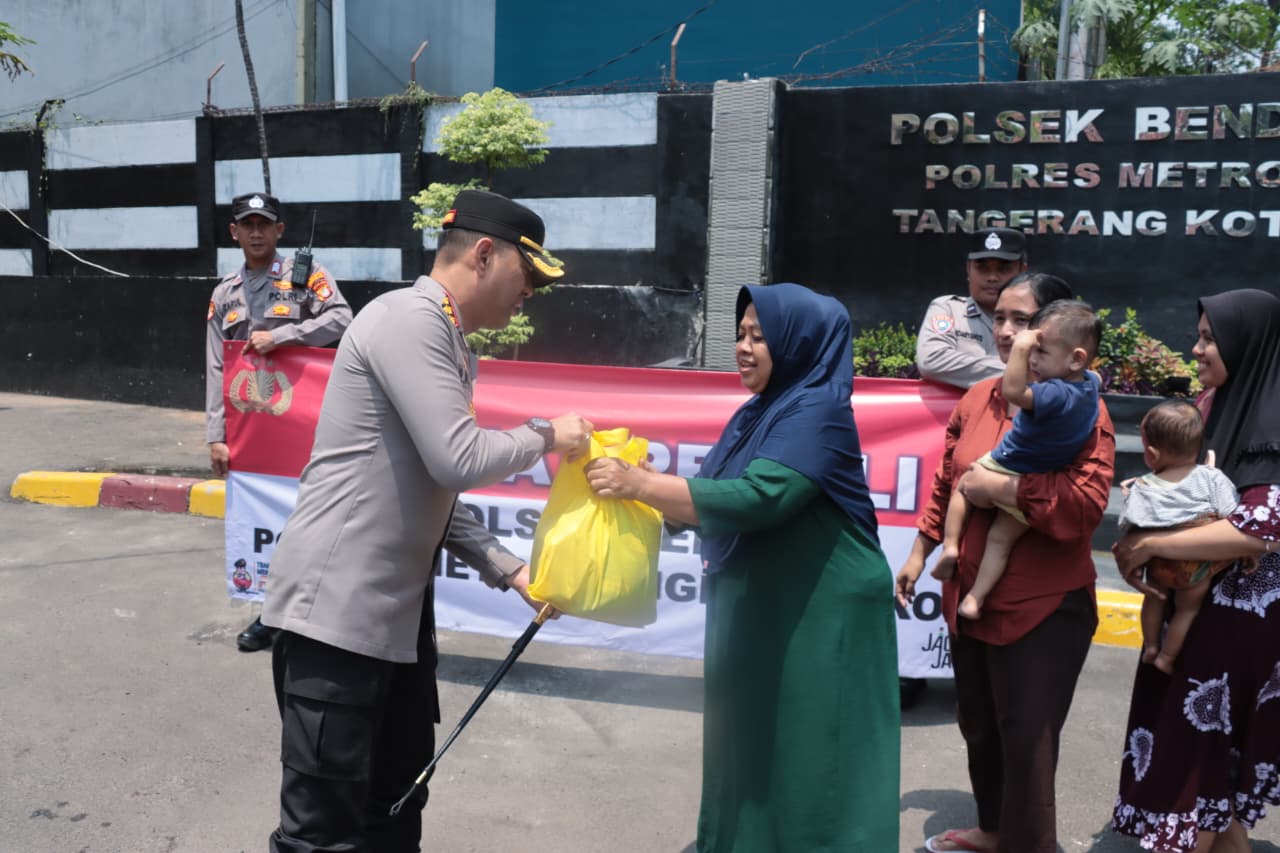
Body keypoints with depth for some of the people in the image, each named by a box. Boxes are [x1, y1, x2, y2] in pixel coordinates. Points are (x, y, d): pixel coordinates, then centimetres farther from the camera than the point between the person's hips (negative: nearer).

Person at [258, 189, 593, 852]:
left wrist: (507, 571, 10)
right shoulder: (409, 318, -14)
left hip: (398, 607, 10)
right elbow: (458, 461, -23)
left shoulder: (452, 346, 15)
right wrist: (545, 437, -6)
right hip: (336, 607, -10)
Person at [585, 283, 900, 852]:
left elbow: (757, 498, -30)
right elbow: (710, 497, 10)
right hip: (759, 608, 9)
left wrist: (640, 483, -30)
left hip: (819, 618, -8)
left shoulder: (817, 411, -17)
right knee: (751, 748, 18)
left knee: (806, 760, 4)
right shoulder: (759, 412, 10)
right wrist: (639, 488, -5)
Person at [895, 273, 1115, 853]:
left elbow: (1088, 503, -25)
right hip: (970, 597, 7)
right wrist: (919, 553, 12)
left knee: (1025, 738, 5)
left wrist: (1002, 489, -22)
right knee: (978, 724, 22)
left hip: (1043, 607, -7)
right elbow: (945, 483, 13)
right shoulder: (977, 398, 5)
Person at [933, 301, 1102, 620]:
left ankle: (950, 544, 18)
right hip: (1034, 492, 7)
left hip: (1003, 471, -7)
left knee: (963, 487, 24)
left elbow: (1013, 391, -46)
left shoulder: (1056, 394, -33)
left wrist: (1020, 348, -47)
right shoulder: (1089, 382, -5)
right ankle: (975, 598, 12)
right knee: (1001, 539, 14)